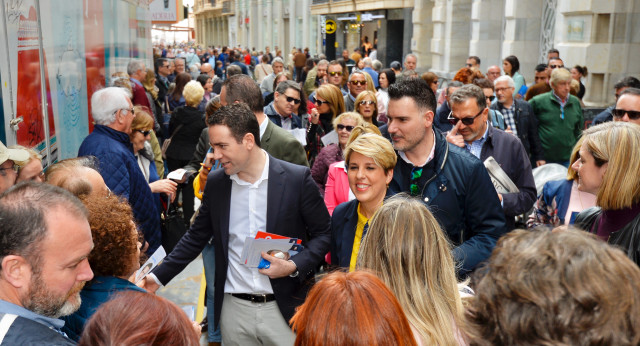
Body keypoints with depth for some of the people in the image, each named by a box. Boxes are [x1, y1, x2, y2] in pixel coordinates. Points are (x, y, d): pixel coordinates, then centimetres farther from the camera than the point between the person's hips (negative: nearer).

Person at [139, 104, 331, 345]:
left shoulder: (297, 178, -10)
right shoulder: (215, 183, 1)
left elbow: (323, 233, -3)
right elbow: (196, 237, 11)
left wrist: (293, 266, -16)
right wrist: (159, 276, 4)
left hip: (283, 308, -2)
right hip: (234, 309, 3)